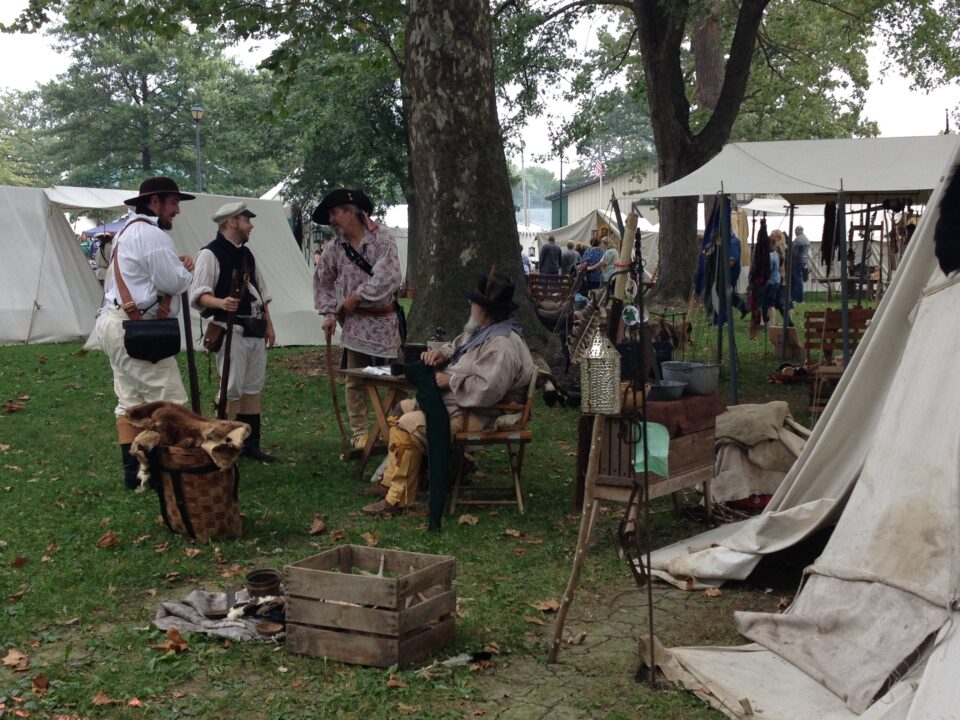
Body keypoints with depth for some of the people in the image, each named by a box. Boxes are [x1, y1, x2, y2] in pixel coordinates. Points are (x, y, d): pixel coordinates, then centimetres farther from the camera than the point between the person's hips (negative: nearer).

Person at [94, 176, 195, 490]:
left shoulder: (128, 232, 20)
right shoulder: (152, 234, -14)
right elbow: (172, 283, -18)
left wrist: (176, 266, 7)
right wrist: (186, 269, 3)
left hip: (117, 324, 11)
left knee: (130, 401, 11)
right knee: (169, 401, -8)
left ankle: (132, 472, 14)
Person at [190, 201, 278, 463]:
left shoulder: (247, 254, 17)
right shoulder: (210, 254, -9)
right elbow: (198, 294, -17)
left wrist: (268, 325, 17)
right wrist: (221, 303, -35)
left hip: (255, 330, 8)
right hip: (231, 330, -8)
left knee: (253, 387, 12)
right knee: (232, 390, -7)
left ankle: (251, 443, 21)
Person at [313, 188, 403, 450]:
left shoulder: (382, 238, -11)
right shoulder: (336, 248, 2)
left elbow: (388, 278, -20)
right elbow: (323, 280, 16)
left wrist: (357, 297, -16)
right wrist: (329, 312, 6)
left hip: (384, 320, -4)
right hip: (354, 322, 4)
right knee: (355, 380, 5)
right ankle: (359, 433, 13)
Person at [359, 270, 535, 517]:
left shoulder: (502, 345, -25)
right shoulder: (483, 331, 10)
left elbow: (487, 390, -35)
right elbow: (456, 347, 27)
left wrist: (450, 380, -22)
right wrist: (441, 353, 3)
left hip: (476, 416, -12)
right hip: (454, 402, 12)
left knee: (407, 426, -23)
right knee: (403, 408, 19)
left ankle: (399, 499, -13)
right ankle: (391, 481, 21)